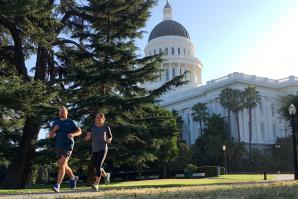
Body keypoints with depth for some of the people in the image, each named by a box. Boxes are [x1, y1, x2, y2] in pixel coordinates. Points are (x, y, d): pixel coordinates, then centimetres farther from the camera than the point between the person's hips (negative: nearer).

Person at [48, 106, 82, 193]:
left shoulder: (71, 122, 4)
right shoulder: (56, 122, 14)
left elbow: (79, 131, 5)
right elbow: (50, 135, 14)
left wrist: (73, 134, -15)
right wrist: (54, 129, -6)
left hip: (68, 145, -5)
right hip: (58, 146, 5)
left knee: (62, 165, -16)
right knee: (64, 166, 15)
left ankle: (58, 185, -17)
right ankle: (73, 178, 39)